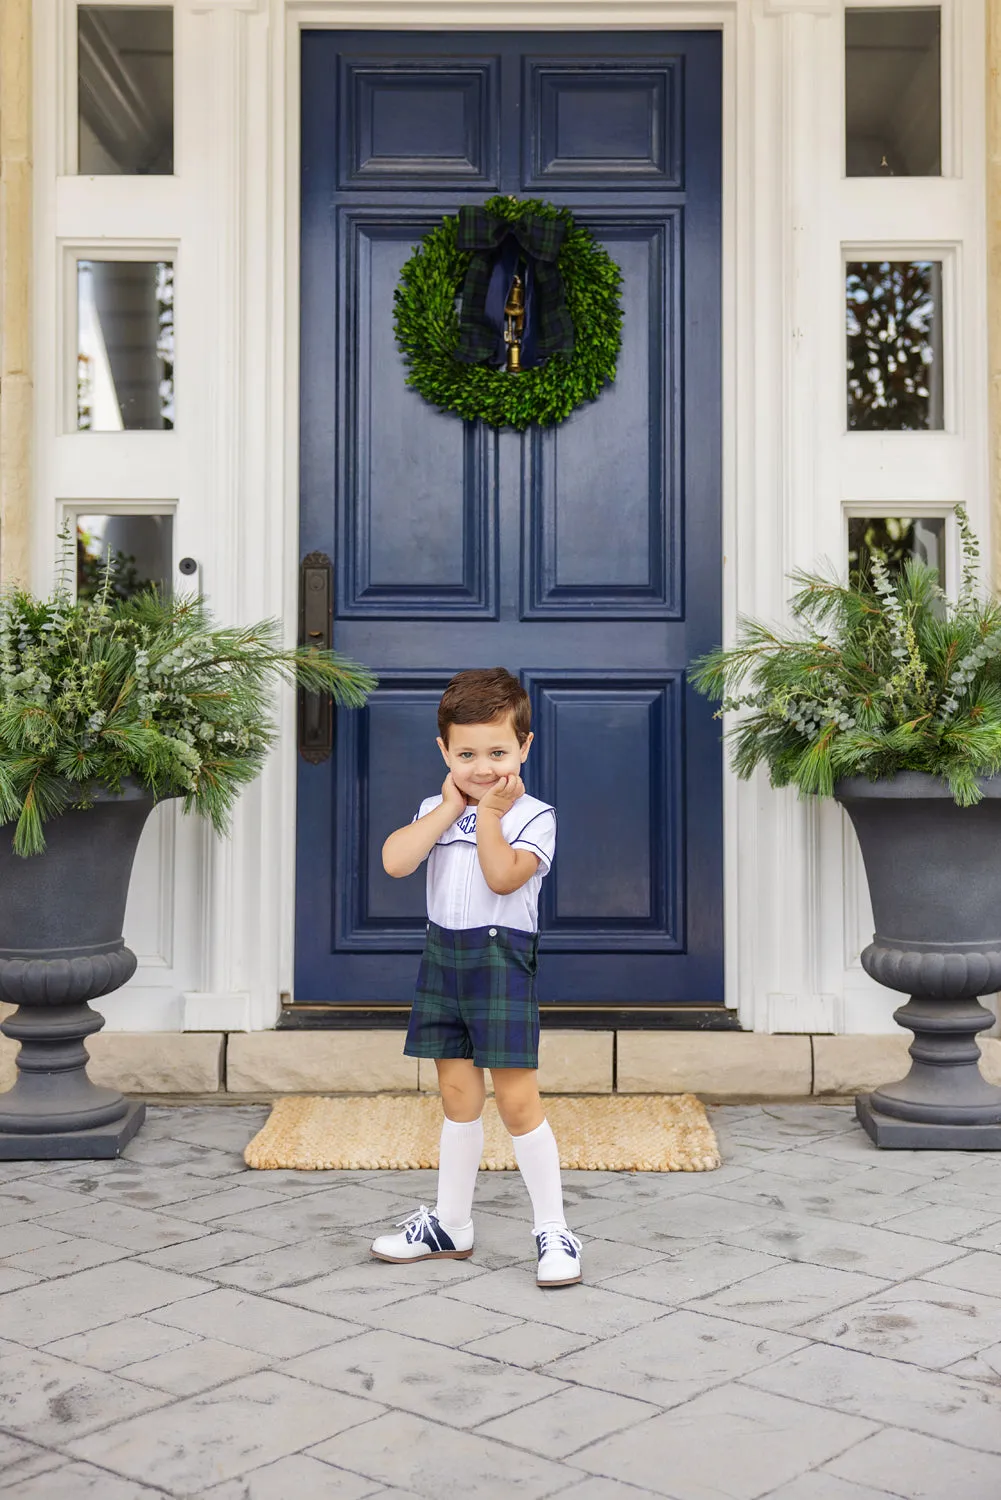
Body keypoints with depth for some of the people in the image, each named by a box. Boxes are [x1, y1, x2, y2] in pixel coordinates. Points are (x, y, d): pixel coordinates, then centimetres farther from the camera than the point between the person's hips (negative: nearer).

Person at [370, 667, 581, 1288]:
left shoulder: (533, 814, -7)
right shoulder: (435, 810, 8)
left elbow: (504, 877, -23)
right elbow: (395, 862, -10)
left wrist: (488, 811, -17)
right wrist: (451, 806, -9)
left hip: (501, 959, -5)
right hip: (444, 956, 5)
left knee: (517, 1098, -6)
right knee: (458, 1095, 14)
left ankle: (554, 1229, 8)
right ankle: (450, 1225, 26)